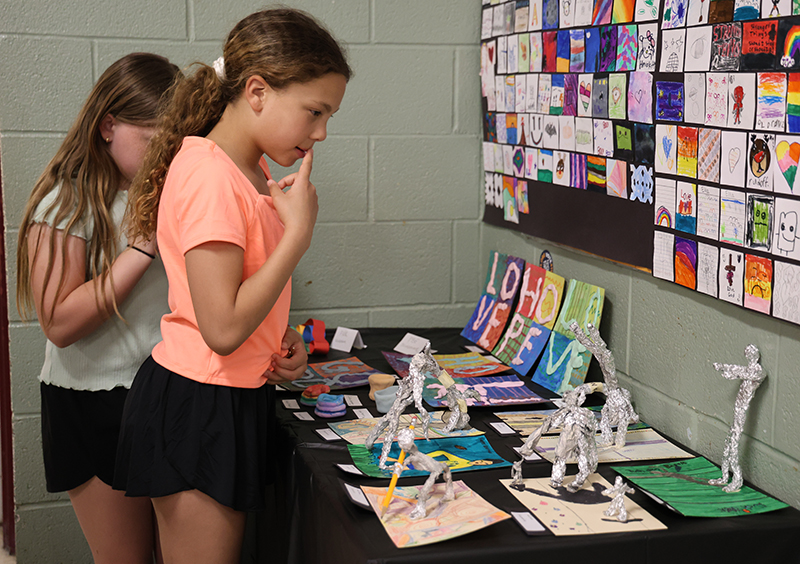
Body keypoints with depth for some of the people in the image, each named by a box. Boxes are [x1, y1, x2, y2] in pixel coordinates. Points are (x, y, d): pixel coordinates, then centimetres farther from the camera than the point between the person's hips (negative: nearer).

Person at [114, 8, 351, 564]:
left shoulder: (253, 173, 10)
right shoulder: (210, 177, -20)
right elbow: (222, 327, -25)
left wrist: (282, 337, 2)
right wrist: (299, 232, -21)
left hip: (237, 398, 9)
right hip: (196, 408, -9)